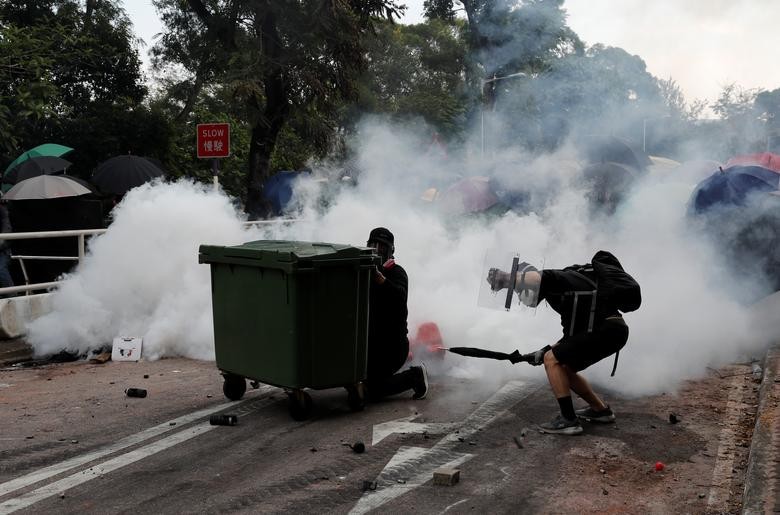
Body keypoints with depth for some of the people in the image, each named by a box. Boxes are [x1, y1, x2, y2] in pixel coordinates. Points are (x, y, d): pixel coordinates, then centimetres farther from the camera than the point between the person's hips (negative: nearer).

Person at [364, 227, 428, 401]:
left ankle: (415, 376, 7)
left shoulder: (396, 272, -8)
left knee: (373, 391, -12)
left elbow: (400, 296, -30)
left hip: (392, 343, -8)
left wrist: (379, 277, -43)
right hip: (371, 341, 8)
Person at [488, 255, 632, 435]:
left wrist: (506, 278, -23)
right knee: (563, 368, 18)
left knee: (552, 360, -8)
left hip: (607, 329, -10)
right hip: (612, 331, 10)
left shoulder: (558, 278, -2)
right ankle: (601, 410, 28)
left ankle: (568, 420, -7)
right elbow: (572, 333, 26)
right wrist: (547, 350, 22)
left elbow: (536, 277, -28)